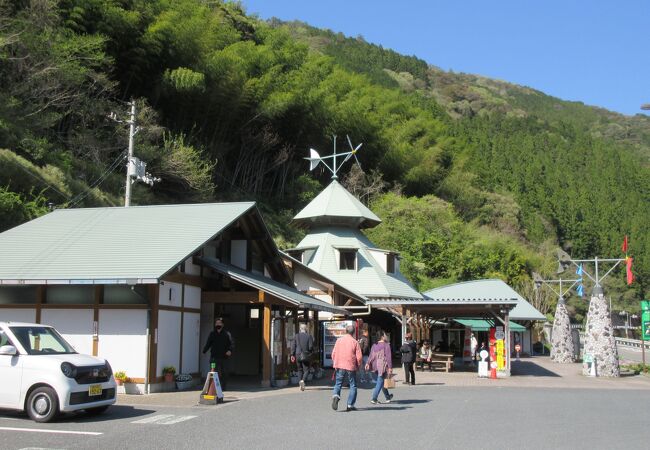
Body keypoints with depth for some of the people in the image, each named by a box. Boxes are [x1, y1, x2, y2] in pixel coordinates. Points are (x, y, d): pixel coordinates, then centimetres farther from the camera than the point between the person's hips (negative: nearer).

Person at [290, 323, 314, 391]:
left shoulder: (296, 336, 1)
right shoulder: (309, 336, -5)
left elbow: (293, 346, -1)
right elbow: (311, 346, -8)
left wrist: (292, 355, 4)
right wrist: (310, 351, 12)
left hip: (298, 355, 2)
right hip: (306, 356, -2)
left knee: (300, 370, 15)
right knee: (306, 369, 4)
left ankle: (301, 382, 12)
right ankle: (303, 380, -19)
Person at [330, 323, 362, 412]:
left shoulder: (339, 340, 2)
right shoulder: (354, 342, -5)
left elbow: (333, 353, 3)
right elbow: (359, 356, -7)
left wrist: (336, 363, 17)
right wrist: (358, 366, 9)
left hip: (340, 366, 2)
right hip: (351, 367, -2)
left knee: (338, 383, 12)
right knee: (353, 385, 10)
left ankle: (336, 395, -18)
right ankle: (350, 405, 8)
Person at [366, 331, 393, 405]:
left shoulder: (374, 345, 10)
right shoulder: (386, 345, -9)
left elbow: (371, 356, 3)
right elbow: (388, 357, -13)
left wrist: (368, 363, 1)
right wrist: (390, 367, -13)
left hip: (376, 365, 7)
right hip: (383, 365, -7)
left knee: (381, 381, 20)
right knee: (380, 382, -3)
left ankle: (387, 397, 35)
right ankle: (374, 399, -11)